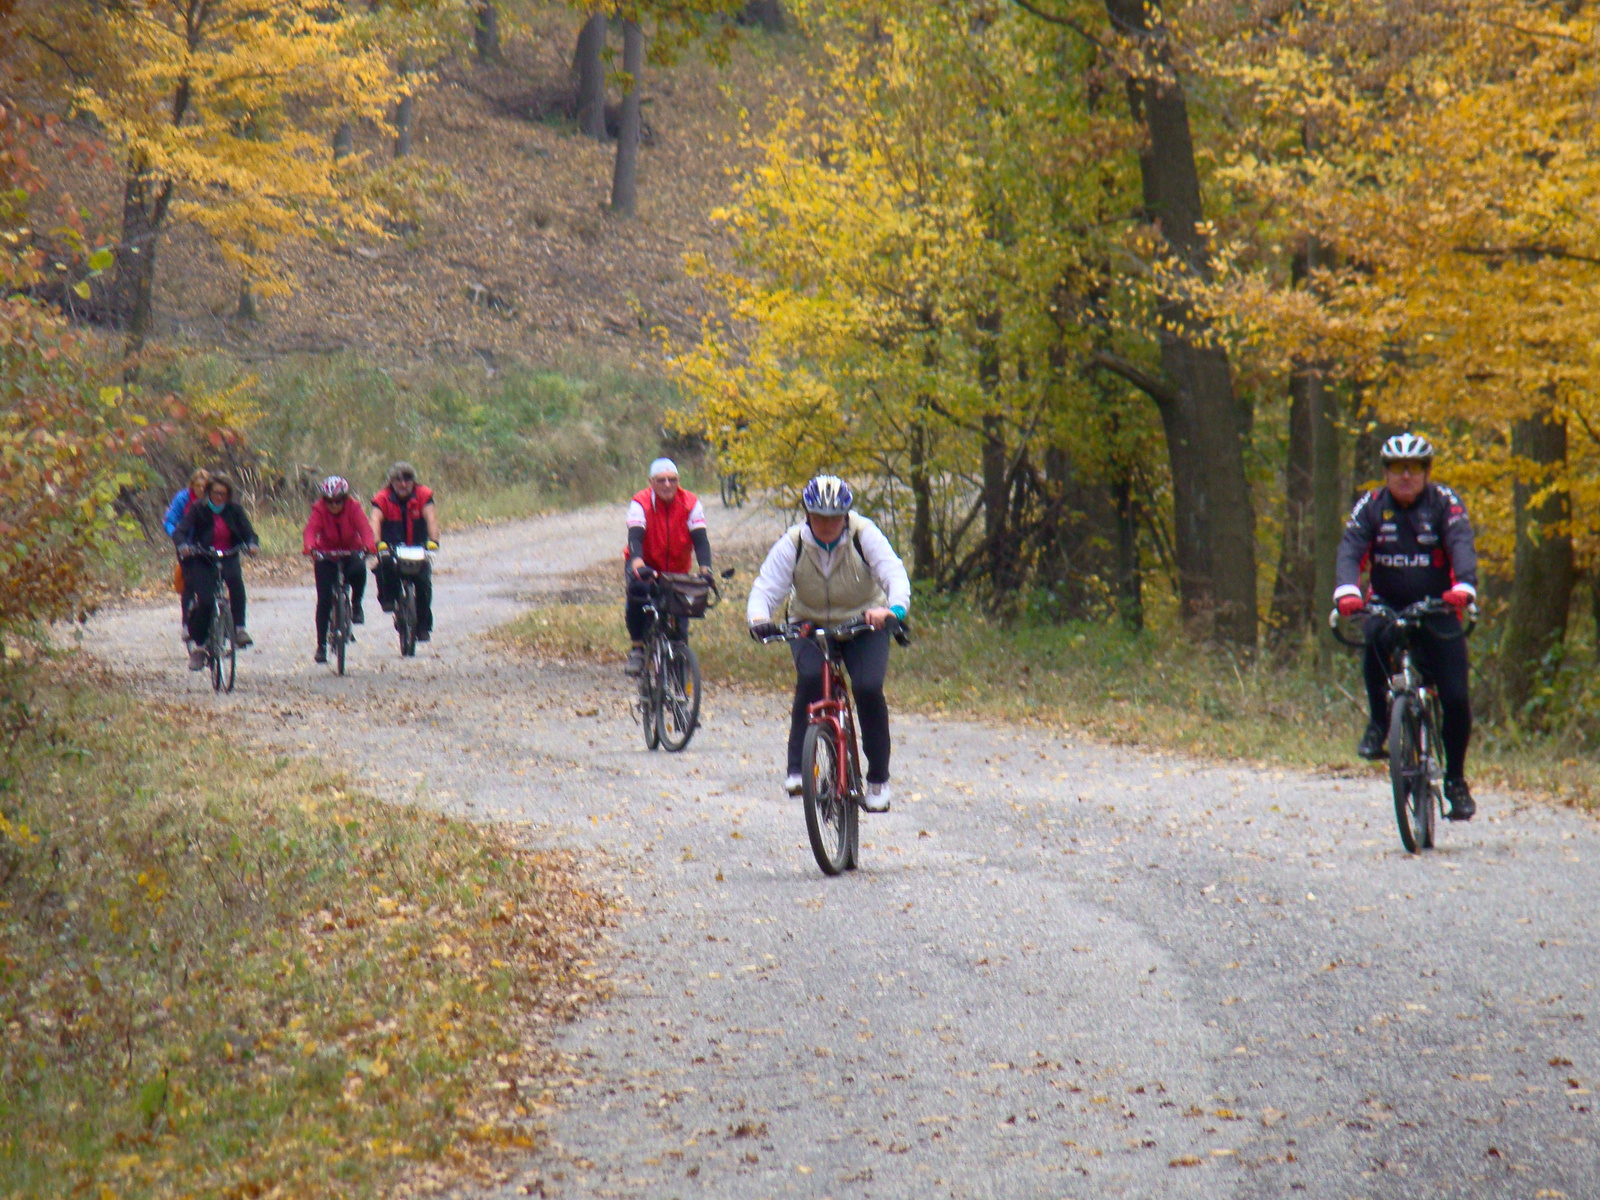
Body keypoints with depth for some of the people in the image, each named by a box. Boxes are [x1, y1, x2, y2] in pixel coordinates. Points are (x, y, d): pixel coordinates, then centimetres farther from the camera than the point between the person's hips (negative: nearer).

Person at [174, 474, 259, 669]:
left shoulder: (234, 509, 0)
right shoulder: (198, 509, -7)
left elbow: (248, 531, -6)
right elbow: (181, 531, -17)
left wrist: (252, 544, -30)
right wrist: (183, 545, -40)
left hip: (228, 558, 1)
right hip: (203, 559, -1)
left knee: (235, 579, -32)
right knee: (205, 601, -15)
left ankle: (239, 629, -26)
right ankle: (199, 647, 2)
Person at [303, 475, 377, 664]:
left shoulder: (353, 508, -14)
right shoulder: (319, 510, -15)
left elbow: (364, 527, -28)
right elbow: (311, 529, -31)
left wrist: (369, 545, -49)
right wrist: (309, 546, -52)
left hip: (351, 552, 0)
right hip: (326, 555, 0)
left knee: (358, 570, -35)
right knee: (324, 600, -9)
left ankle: (356, 604, -6)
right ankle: (321, 646, 0)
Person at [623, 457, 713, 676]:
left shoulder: (691, 504, -13)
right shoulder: (640, 503, -19)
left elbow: (700, 539, -20)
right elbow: (635, 537, -31)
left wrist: (705, 568, -39)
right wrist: (637, 562, -53)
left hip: (678, 571, 3)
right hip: (646, 565, -3)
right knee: (637, 590, -33)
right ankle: (637, 648, -20)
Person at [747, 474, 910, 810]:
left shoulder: (865, 535, -18)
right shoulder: (792, 544, -15)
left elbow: (894, 574, -29)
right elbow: (766, 588, -21)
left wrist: (894, 608, -52)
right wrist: (758, 618, -45)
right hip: (809, 625, 1)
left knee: (868, 688, -23)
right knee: (810, 677, -30)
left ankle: (878, 779, -5)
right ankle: (797, 768, -22)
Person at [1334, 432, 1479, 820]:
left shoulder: (1445, 503, -5)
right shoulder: (1371, 507, -2)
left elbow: (1462, 546, -20)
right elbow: (1350, 551, -14)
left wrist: (1463, 587, -40)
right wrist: (1347, 592, -35)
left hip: (1437, 609, -1)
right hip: (1387, 605, 1)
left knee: (1456, 698, -12)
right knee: (1374, 637, -35)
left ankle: (1455, 778, 8)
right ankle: (1379, 721, -13)